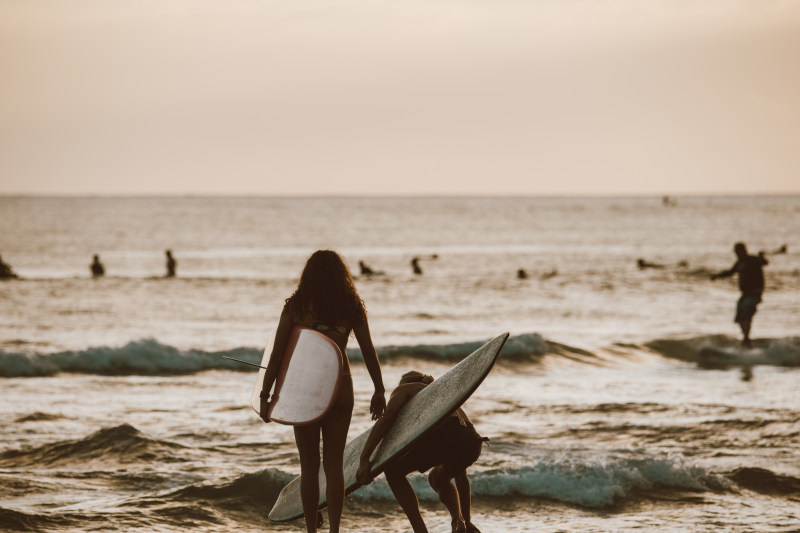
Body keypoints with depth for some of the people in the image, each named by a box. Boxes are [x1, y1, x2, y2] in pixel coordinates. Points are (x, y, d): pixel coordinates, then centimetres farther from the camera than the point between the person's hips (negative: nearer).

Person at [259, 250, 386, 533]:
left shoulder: (295, 307, -6)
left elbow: (276, 355, -8)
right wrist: (379, 392, 12)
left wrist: (265, 395, -2)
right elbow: (369, 353, 3)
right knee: (334, 464, 8)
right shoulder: (351, 308, -1)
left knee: (309, 466, 8)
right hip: (340, 391, 2)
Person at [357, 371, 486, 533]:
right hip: (472, 442, 7)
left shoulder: (404, 389, 27)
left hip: (443, 435, -6)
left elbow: (386, 419, 2)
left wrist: (363, 459, -2)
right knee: (437, 478, 37)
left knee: (393, 472, 19)